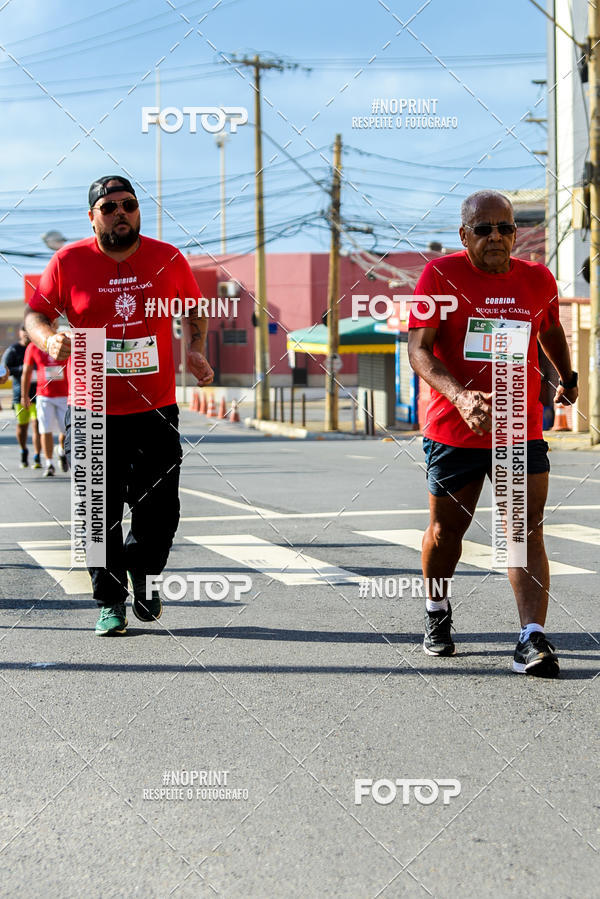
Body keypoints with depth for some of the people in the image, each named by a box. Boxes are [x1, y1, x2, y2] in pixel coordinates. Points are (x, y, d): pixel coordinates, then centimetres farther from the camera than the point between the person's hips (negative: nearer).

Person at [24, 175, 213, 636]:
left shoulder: (168, 259, 2)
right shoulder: (68, 261, -3)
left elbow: (194, 308, 18)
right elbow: (35, 313, 5)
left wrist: (196, 350, 2)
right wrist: (50, 340, -16)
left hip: (156, 409, 1)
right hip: (92, 412, -1)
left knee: (160, 511, 1)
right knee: (100, 514, 1)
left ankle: (142, 573, 30)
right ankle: (111, 601, 17)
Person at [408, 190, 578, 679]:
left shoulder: (538, 280, 4)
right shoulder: (441, 275, -7)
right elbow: (419, 349, -16)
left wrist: (567, 377, 36)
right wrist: (460, 397, -31)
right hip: (453, 431, -1)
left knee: (527, 532, -11)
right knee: (446, 532, 11)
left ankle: (532, 639, -18)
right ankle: (437, 613, 38)